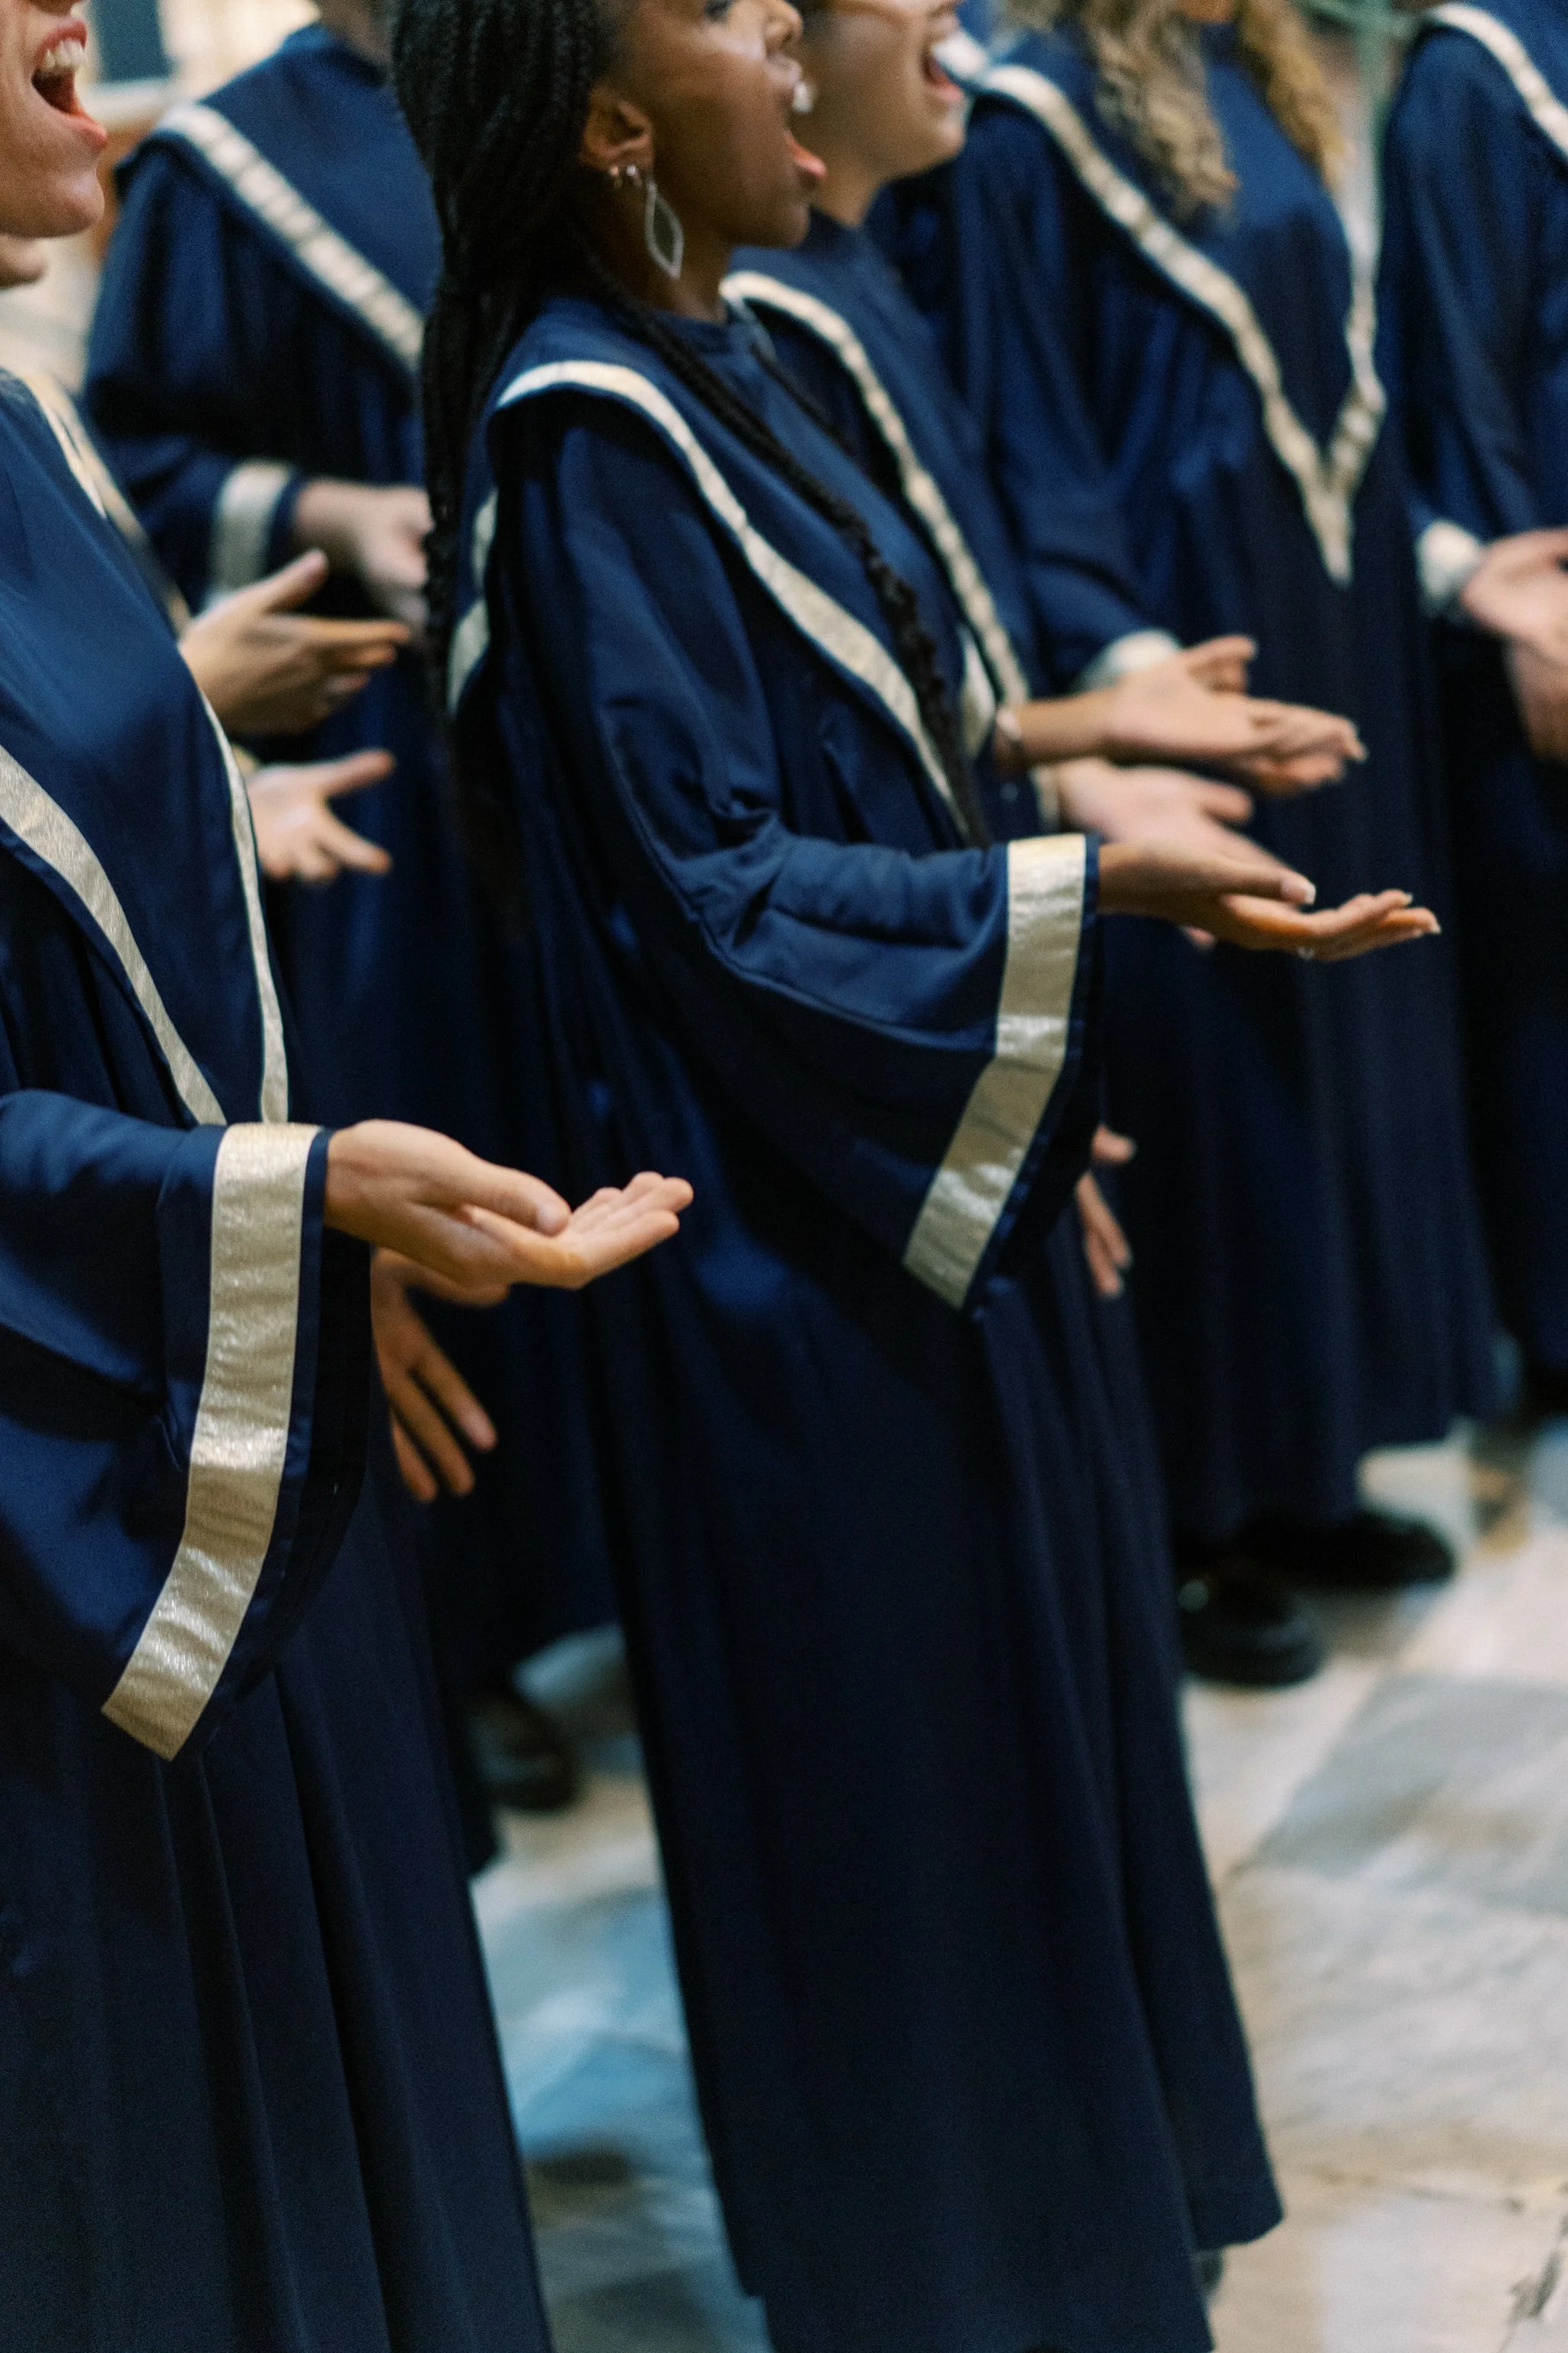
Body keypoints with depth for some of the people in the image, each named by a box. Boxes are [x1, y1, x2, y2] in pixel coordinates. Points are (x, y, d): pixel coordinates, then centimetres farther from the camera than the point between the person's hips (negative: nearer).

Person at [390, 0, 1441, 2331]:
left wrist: (1025, 1108, 18)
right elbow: (713, 888, -21)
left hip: (919, 1174, 9)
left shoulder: (707, 371, 9)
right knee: (886, 1760, 6)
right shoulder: (587, 436, -19)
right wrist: (1094, 887, -27)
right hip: (796, 1239, -9)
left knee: (1015, 1703, 21)